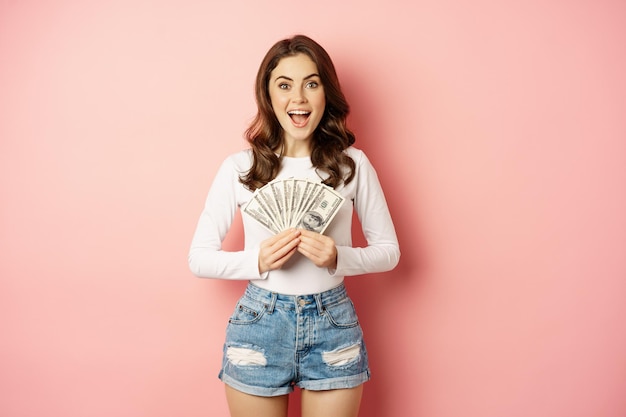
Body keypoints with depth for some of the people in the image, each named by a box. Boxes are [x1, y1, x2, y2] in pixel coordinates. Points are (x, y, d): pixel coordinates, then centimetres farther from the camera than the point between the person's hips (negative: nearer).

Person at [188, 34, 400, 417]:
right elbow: (199, 258, -1)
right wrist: (258, 260, -19)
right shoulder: (239, 168, -5)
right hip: (259, 325, 0)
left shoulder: (353, 164, -3)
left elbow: (389, 250, 3)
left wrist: (338, 258, -16)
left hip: (333, 325, 1)